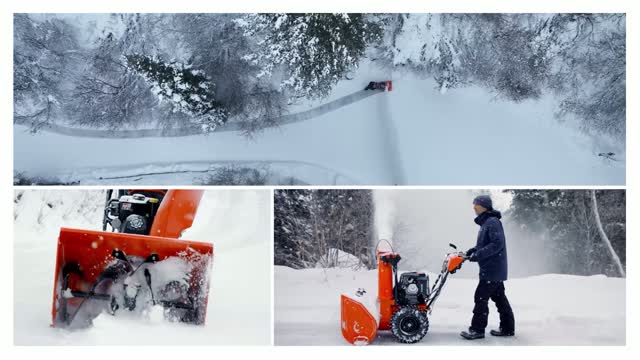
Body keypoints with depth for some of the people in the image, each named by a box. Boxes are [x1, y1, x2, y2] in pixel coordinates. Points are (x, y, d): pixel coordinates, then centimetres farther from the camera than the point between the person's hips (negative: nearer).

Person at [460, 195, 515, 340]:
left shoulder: (492, 222, -16)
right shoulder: (486, 222, 15)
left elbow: (497, 244, -25)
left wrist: (478, 254, -23)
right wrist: (475, 249, 8)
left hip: (492, 269, -10)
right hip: (495, 269, 10)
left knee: (481, 297, -6)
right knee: (499, 297, 13)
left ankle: (477, 329, 0)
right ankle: (507, 328, 19)